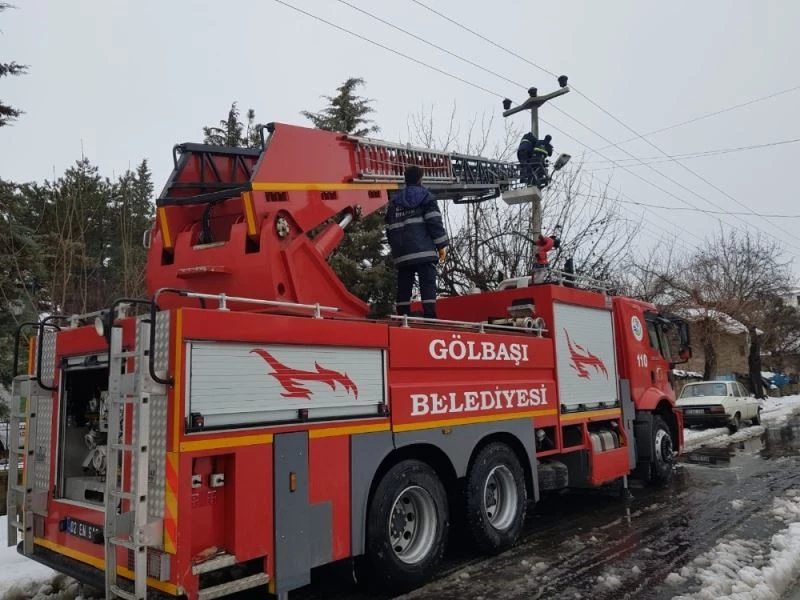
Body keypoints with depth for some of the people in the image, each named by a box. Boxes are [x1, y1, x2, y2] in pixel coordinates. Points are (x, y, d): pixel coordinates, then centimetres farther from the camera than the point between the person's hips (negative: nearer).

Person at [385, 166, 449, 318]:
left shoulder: (394, 201, 21)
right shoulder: (426, 196, 6)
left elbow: (389, 228, 21)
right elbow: (434, 222, -5)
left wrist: (395, 249, 27)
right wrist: (442, 245, -2)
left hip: (402, 252, 5)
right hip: (424, 249, -5)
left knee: (404, 286, 6)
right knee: (428, 283, -9)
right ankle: (430, 316, -19)